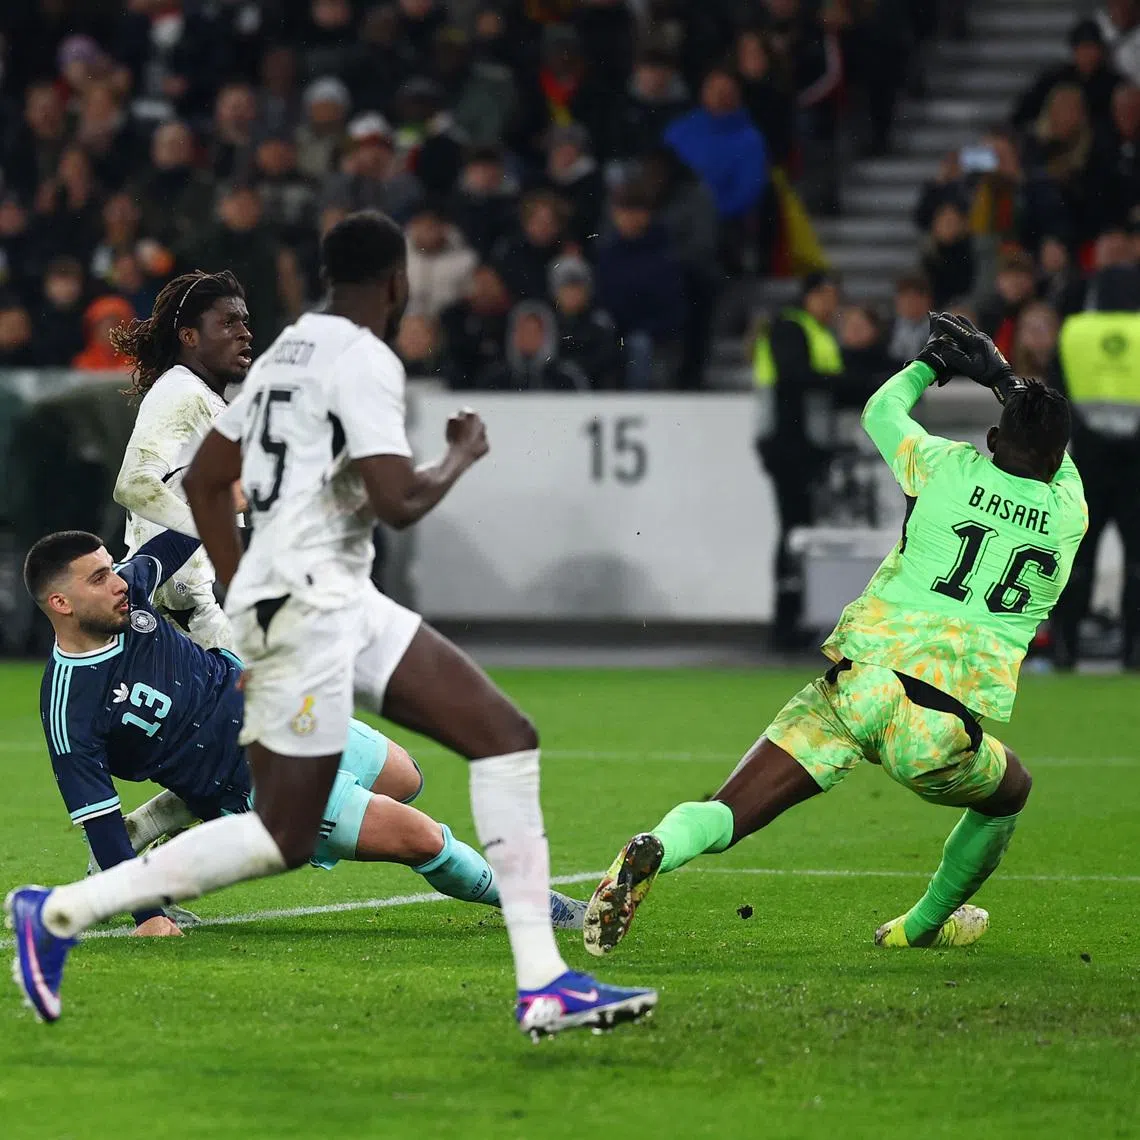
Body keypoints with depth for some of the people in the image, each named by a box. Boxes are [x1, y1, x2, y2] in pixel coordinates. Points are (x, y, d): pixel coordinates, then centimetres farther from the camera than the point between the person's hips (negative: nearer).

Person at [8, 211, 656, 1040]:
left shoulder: (290, 348, 17)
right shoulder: (365, 361, -12)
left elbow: (204, 481, 21)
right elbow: (400, 502, -21)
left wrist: (243, 595, 24)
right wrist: (463, 455, -1)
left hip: (342, 599, 10)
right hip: (306, 604, -10)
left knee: (506, 737, 2)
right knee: (284, 837, -7)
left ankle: (544, 985, -3)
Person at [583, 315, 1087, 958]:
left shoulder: (950, 470, 8)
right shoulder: (1070, 516, 9)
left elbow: (880, 411, 30)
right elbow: (1055, 460, 35)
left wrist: (934, 362, 46)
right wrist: (1007, 379, 45)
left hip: (853, 687, 0)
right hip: (938, 735, 0)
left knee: (726, 816, -3)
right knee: (1010, 792, 33)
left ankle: (657, 850, -35)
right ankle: (923, 924, 41)